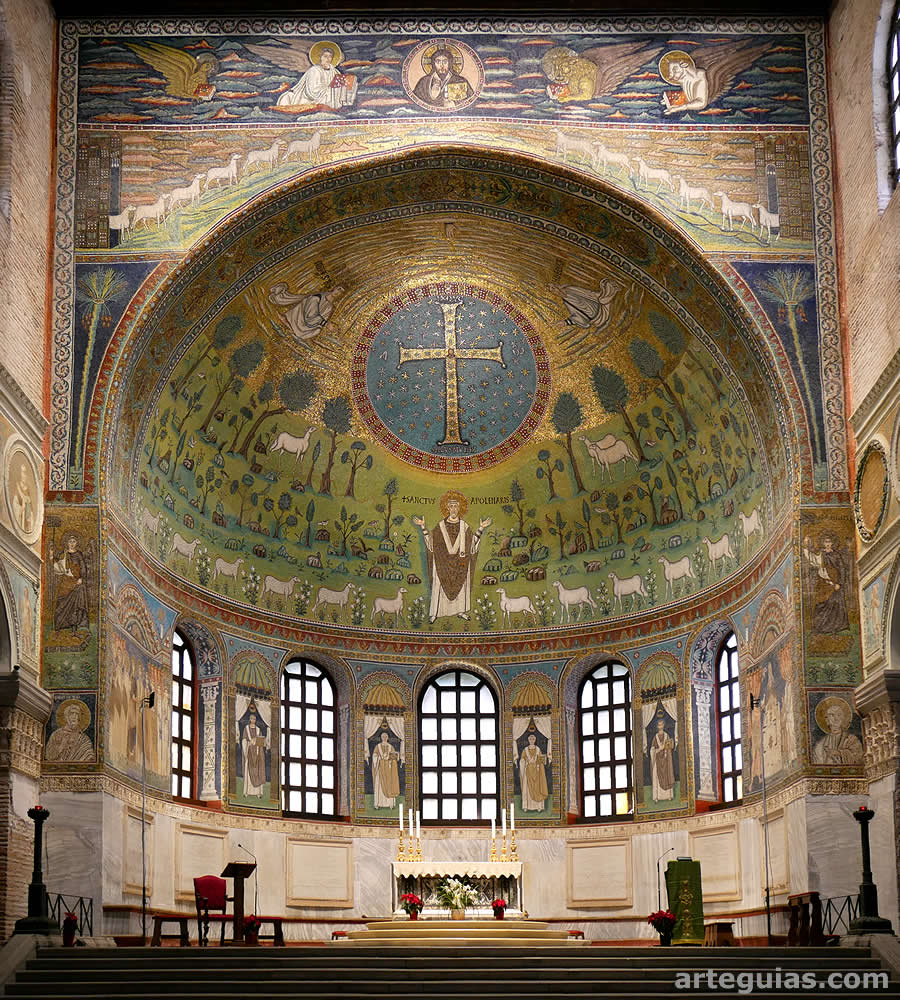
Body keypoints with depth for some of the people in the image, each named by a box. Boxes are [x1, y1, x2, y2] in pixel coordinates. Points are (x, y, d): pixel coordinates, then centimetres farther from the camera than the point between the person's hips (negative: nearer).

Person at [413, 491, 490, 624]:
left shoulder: (464, 526, 6)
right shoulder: (441, 525, 3)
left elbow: (472, 542, 6)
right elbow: (431, 541, 4)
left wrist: (481, 528, 1)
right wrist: (423, 527, -2)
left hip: (460, 561, 2)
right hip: (443, 561, -2)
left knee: (460, 583, 5)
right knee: (440, 584, -3)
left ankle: (460, 610, 16)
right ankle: (434, 613, 0)